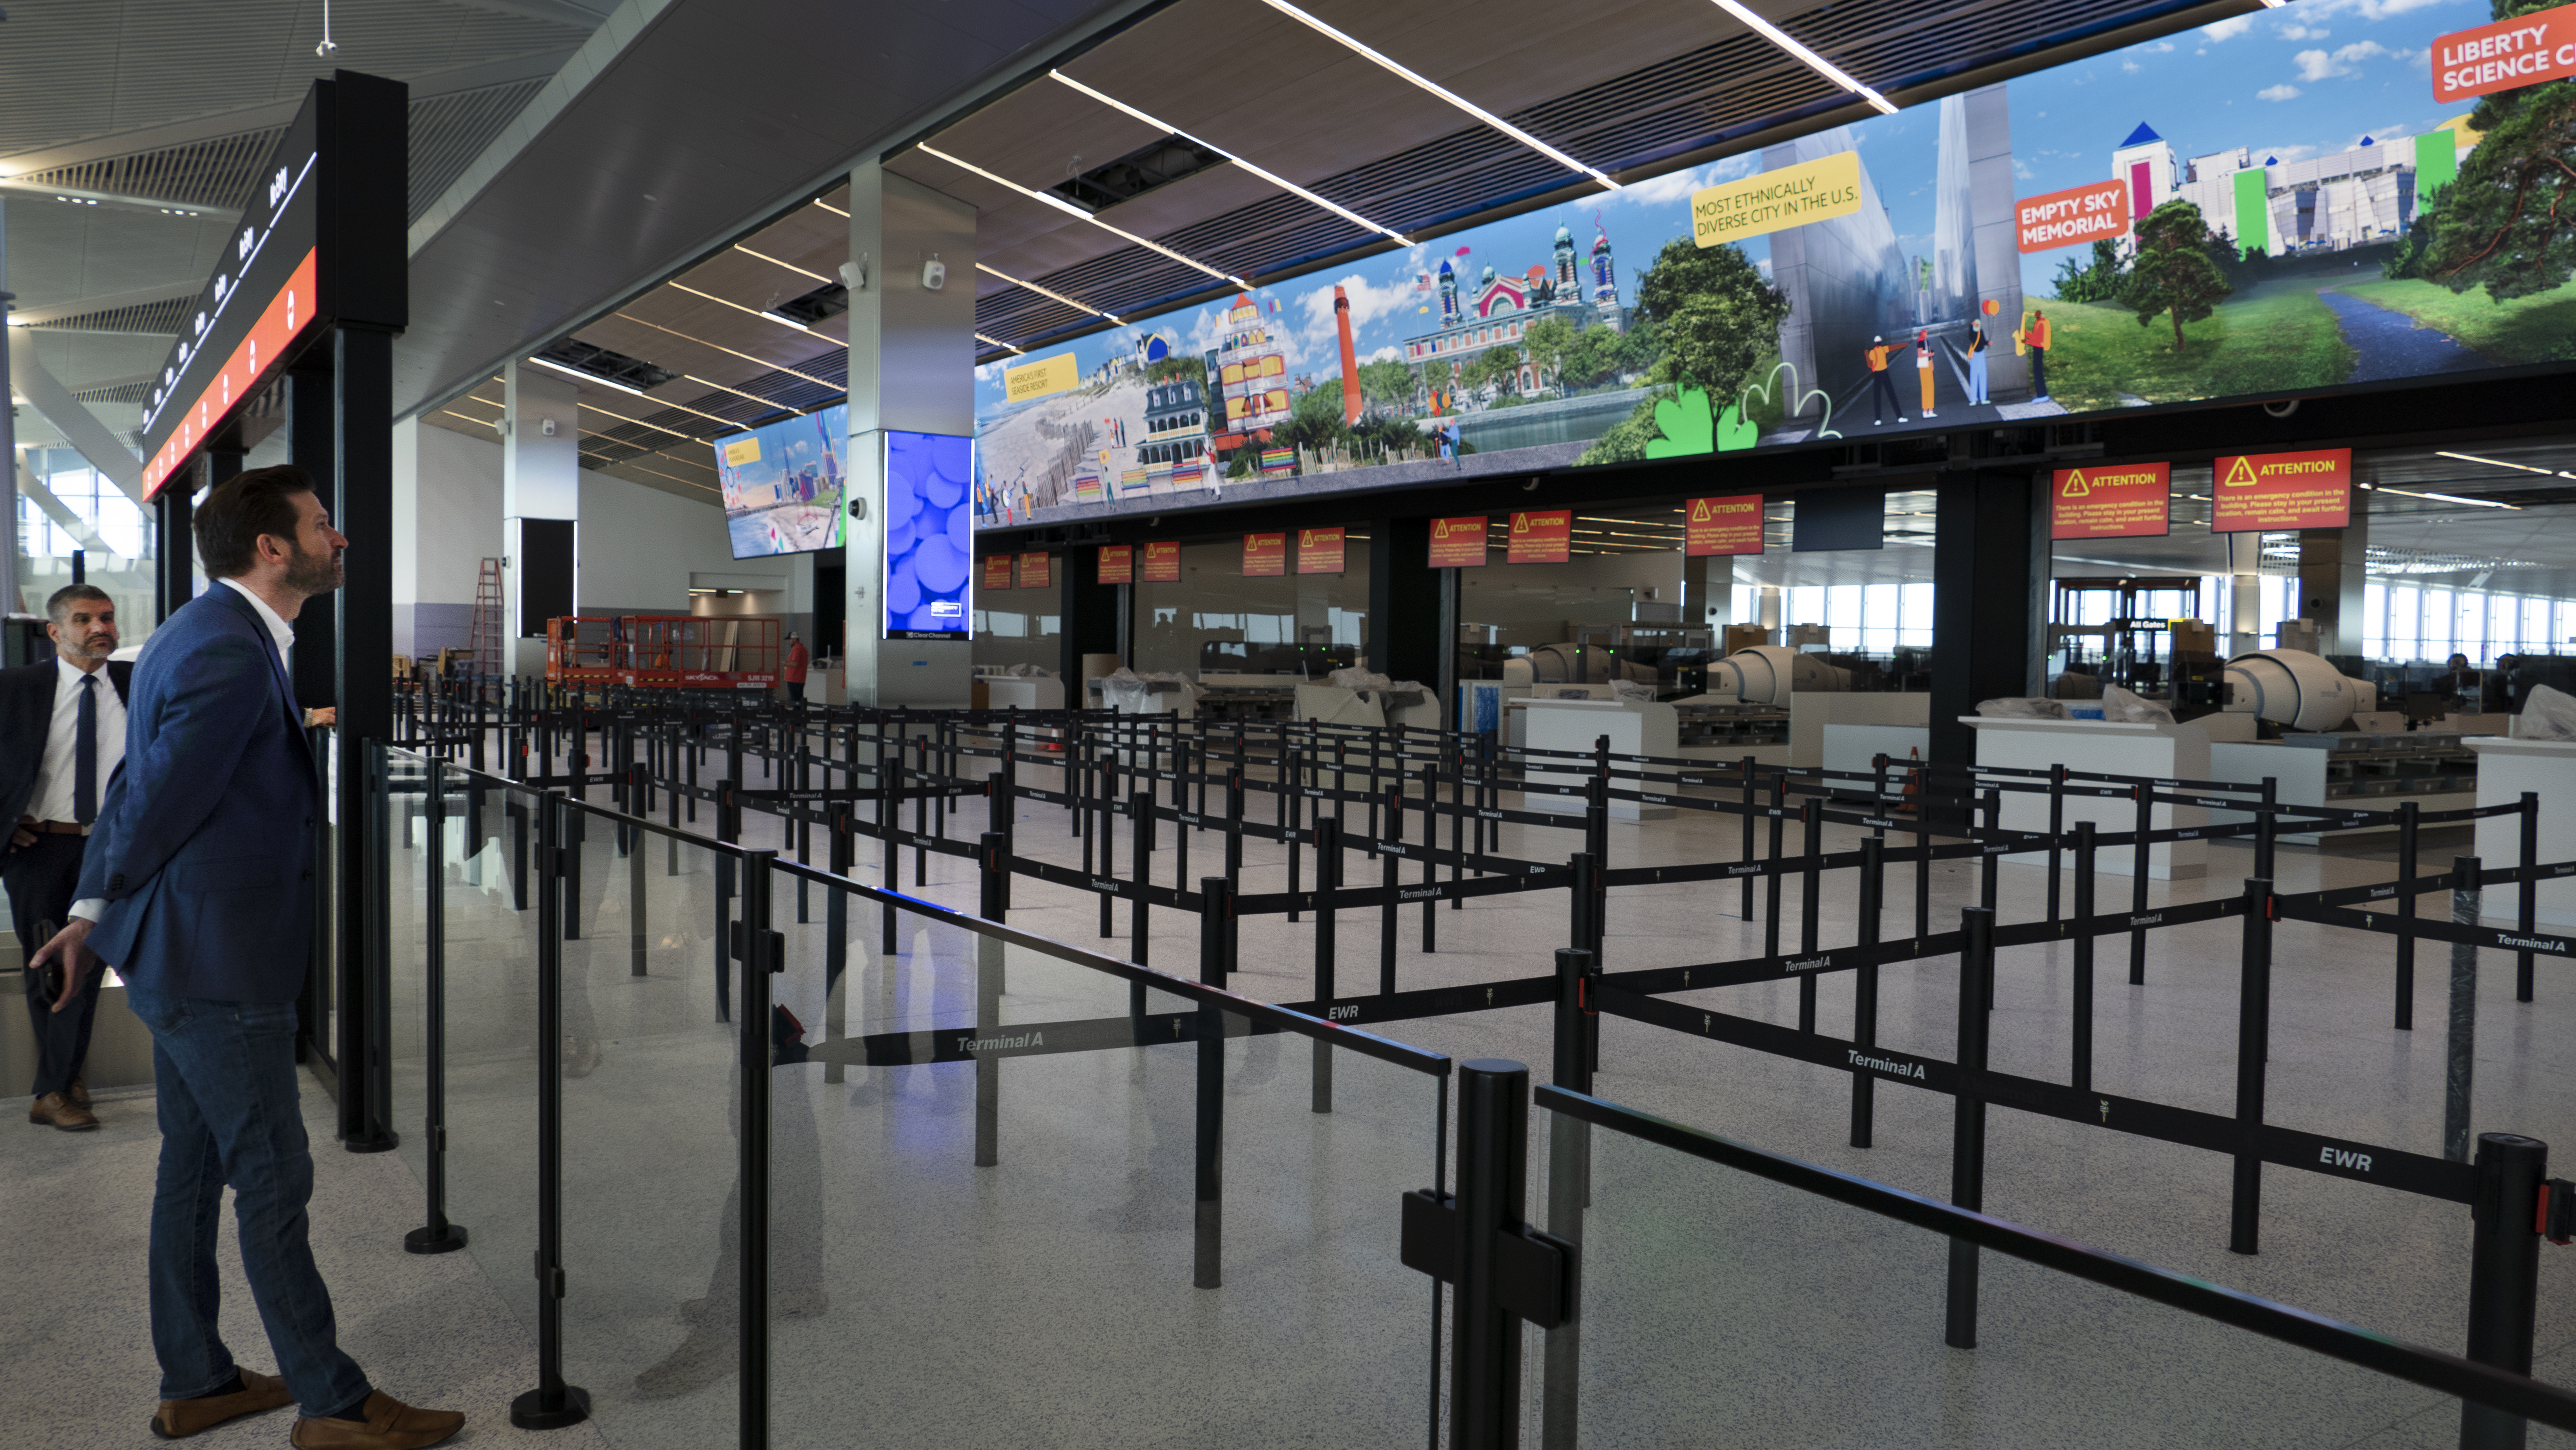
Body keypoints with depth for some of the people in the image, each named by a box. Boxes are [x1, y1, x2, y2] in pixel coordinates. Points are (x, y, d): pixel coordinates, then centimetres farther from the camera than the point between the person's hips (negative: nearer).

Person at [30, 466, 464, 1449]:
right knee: (273, 1182, 0)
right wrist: (108, 908, -1)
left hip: (181, 959, 10)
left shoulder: (200, 634, 12)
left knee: (194, 1172, 17)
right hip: (218, 967, -10)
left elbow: (135, 784, 13)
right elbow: (156, 807, -19)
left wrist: (92, 914, 11)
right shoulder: (232, 657, -22)